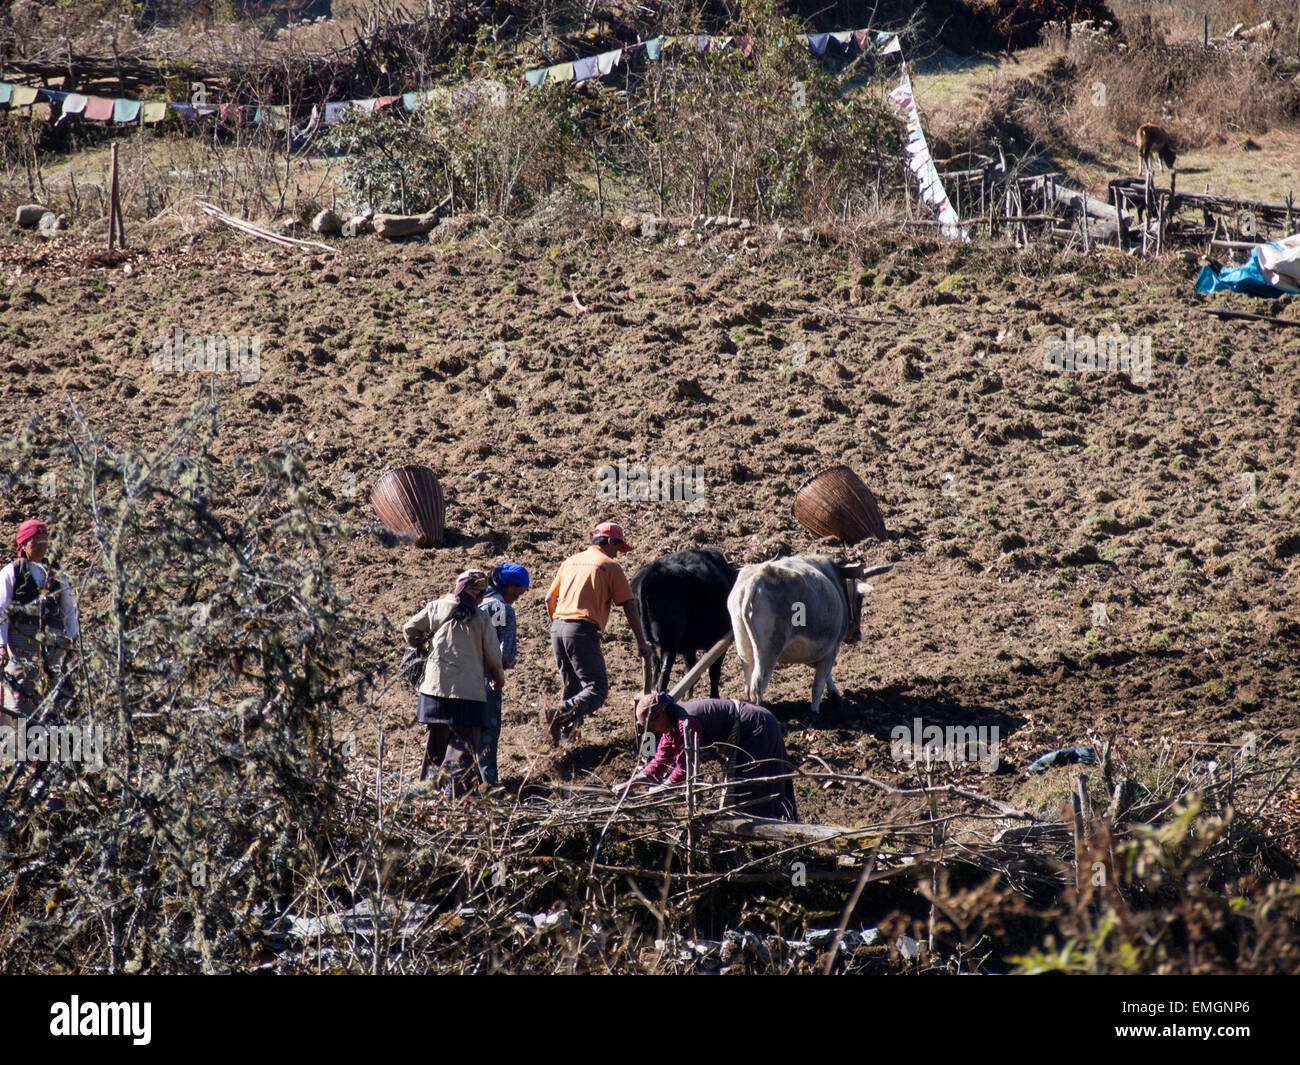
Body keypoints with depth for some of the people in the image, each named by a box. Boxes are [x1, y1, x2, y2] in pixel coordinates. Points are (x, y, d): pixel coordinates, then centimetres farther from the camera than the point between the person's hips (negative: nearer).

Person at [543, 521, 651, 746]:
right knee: (597, 688, -8)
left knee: (572, 688, 18)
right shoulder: (611, 567, 3)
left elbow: (549, 599, 22)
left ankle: (563, 736, 10)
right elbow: (629, 607, 2)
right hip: (583, 630, -7)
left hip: (558, 627, 7)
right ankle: (562, 714, -33)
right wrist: (641, 643, 8)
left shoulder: (570, 562, 20)